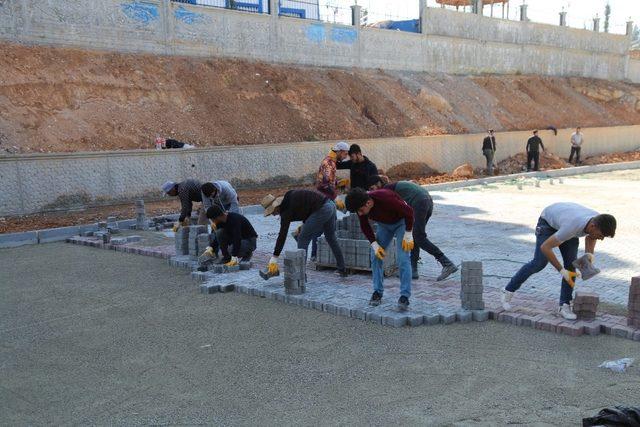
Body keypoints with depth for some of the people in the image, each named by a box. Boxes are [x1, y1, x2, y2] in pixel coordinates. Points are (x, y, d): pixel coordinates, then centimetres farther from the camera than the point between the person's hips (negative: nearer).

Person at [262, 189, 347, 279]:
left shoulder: (286, 208, -12)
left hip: (322, 210, -10)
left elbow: (282, 234, -16)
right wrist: (304, 224, 23)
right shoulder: (289, 198, 13)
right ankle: (342, 270, 34)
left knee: (303, 238, -1)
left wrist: (274, 258, -16)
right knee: (331, 238, 23)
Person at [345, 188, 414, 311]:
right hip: (384, 224, 6)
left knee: (402, 258, -17)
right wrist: (374, 244, -13)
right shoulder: (360, 206, -21)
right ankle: (377, 292, 9)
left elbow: (408, 211, -28)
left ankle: (404, 297, -14)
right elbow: (365, 226, -3)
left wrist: (408, 235, -22)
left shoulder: (386, 198, -40)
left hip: (401, 221, -6)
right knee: (375, 256, -2)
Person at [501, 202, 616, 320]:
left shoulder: (599, 221, -27)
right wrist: (561, 271, -33)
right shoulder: (571, 228, -47)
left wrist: (590, 254, -21)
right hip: (548, 221, -6)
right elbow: (545, 247, -37)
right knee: (539, 263, -13)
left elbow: (590, 237, -1)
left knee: (571, 264, -10)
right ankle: (508, 292, 1)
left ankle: (565, 306, -4)